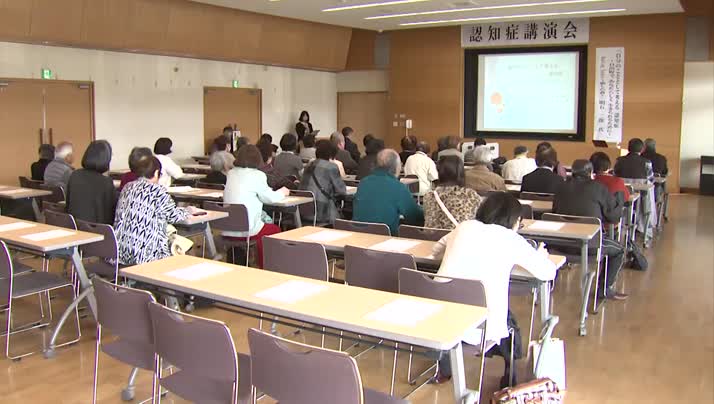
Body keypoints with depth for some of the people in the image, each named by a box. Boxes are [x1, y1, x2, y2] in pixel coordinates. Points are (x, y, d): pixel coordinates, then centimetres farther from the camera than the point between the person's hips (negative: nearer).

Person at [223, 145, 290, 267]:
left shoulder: (231, 173, 8)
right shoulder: (257, 175, -10)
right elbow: (270, 198, 0)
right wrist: (282, 192, 21)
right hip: (247, 230, -6)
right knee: (275, 230, 19)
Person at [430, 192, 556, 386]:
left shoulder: (464, 227, 12)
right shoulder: (511, 239, 2)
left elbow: (435, 250, 29)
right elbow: (547, 273, 6)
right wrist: (541, 255, 27)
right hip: (478, 328, -4)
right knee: (508, 317, 31)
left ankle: (444, 367, 46)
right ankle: (509, 379, 42)